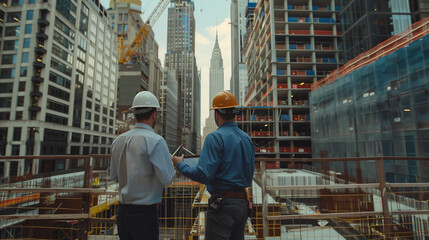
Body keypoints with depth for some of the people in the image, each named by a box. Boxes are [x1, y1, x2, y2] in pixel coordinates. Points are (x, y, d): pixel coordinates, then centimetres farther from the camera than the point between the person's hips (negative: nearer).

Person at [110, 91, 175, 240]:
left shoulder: (118, 140, 2)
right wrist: (172, 163, -1)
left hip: (122, 211, 7)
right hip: (144, 213, -6)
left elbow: (113, 175, 12)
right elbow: (167, 179, -19)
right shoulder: (155, 141, -19)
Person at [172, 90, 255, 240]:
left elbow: (204, 175, -20)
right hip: (243, 204, 8)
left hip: (222, 205, -7)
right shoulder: (247, 139, 7)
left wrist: (180, 165, -5)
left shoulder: (215, 137, -15)